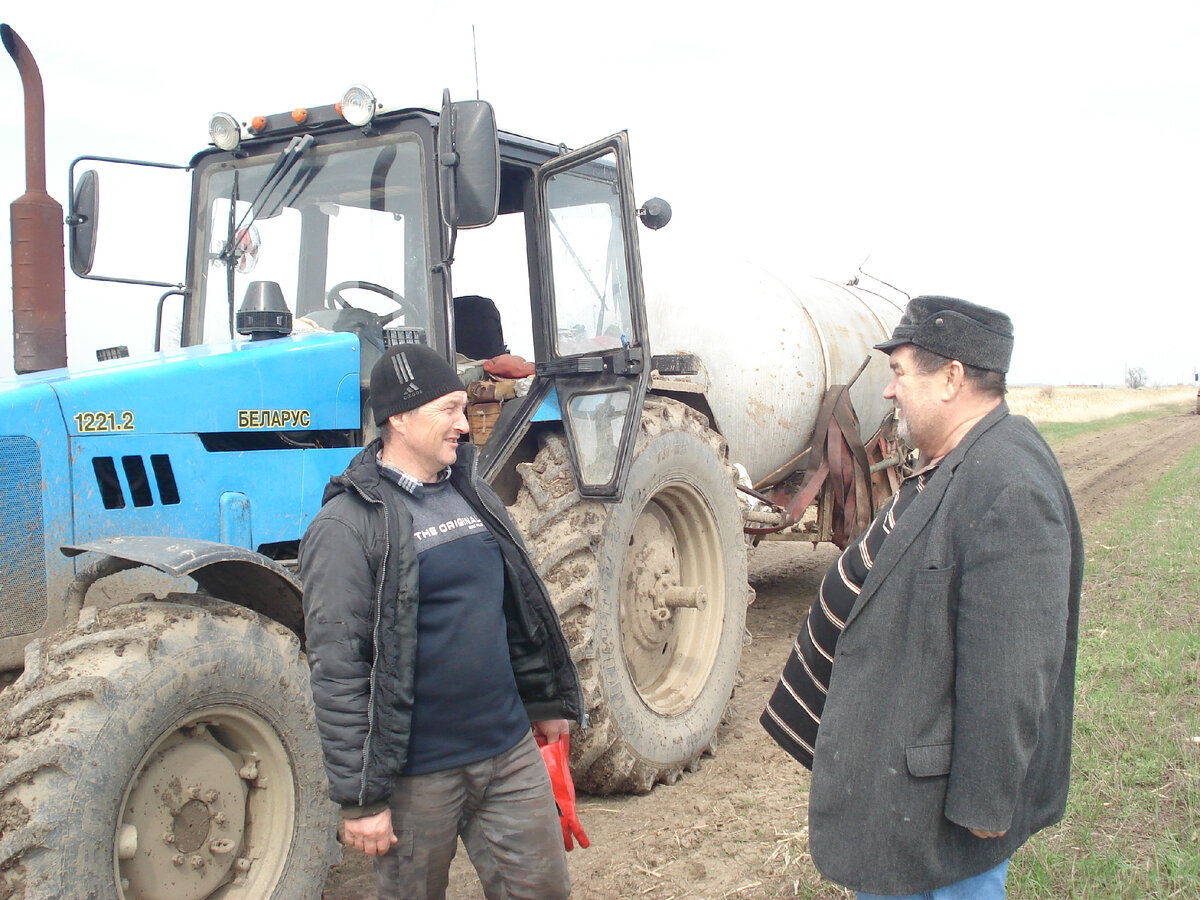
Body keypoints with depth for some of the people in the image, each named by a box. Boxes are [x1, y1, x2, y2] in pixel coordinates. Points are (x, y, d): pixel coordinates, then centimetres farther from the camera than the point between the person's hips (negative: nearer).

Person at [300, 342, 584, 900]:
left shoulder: (471, 492, 8)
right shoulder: (347, 525, -14)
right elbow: (337, 672, -16)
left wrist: (546, 700, 19)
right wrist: (360, 797, -15)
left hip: (511, 751, 6)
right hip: (417, 774, -6)